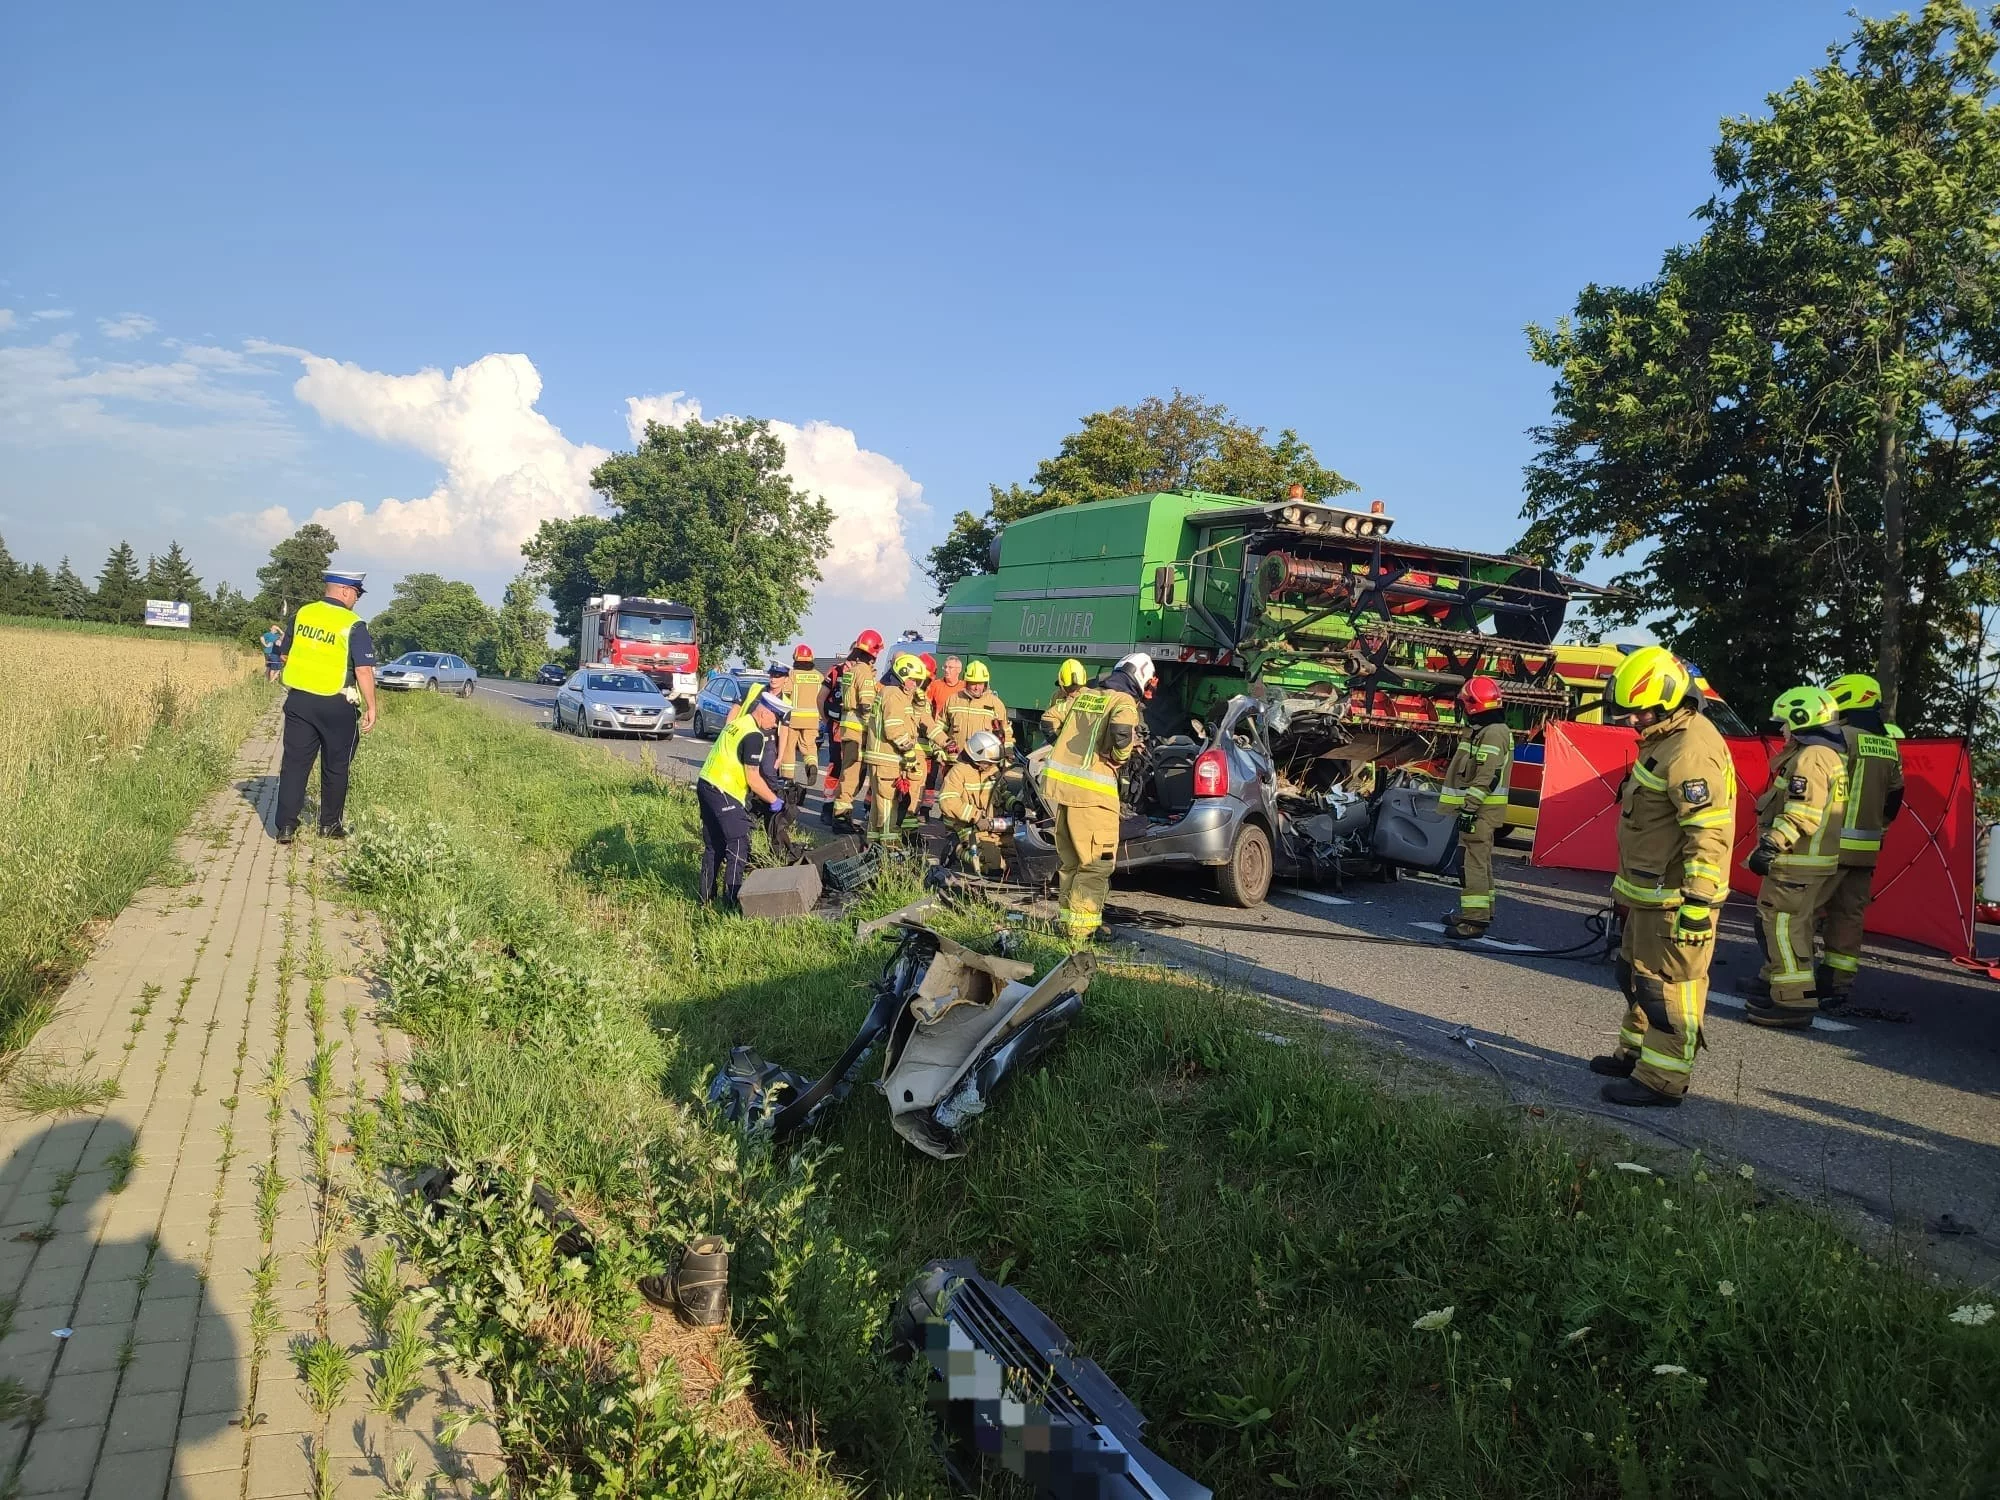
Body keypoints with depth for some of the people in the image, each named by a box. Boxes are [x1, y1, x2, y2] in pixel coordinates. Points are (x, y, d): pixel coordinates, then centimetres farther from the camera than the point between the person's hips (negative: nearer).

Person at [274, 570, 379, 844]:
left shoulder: (302, 614, 4)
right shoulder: (353, 625, -12)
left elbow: (284, 655, 12)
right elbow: (364, 670, -16)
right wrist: (371, 708, -9)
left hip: (298, 700, 4)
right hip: (336, 706, -4)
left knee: (294, 763, 7)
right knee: (335, 767, 11)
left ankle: (286, 826, 5)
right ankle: (330, 824, 20)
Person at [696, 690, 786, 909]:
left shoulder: (738, 724, 16)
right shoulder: (753, 735, -14)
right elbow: (753, 779, -15)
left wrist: (764, 795, 18)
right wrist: (774, 801, -3)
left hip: (706, 785, 10)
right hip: (723, 793, -10)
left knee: (714, 846, 17)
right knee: (738, 845, -6)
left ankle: (705, 895, 23)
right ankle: (732, 898, -7)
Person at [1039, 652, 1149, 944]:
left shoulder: (1082, 695, 15)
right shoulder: (1124, 702, -4)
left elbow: (1049, 721, 17)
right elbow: (1121, 731, -24)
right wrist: (1121, 756, -6)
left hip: (1057, 779, 7)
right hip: (1091, 788, -7)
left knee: (1070, 858, 19)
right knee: (1097, 862, 1)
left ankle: (1066, 916, 26)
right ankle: (1080, 928, -3)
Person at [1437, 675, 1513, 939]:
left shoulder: (1493, 733, -17)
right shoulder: (1482, 730, 17)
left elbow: (1487, 777, -23)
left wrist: (1470, 807, -25)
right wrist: (1468, 806, 25)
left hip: (1481, 810, -11)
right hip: (1479, 809, 11)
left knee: (1475, 861, -13)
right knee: (1479, 860, 18)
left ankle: (1475, 919, -14)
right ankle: (1478, 910, 28)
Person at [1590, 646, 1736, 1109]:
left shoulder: (1691, 750, -22)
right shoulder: (1664, 739, 13)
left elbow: (1709, 833, -27)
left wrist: (1697, 901, -27)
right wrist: (1629, 887, 28)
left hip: (1674, 899, -11)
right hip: (1650, 894, 11)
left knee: (1667, 988, -3)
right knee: (1638, 975, 22)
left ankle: (1663, 1079, 6)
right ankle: (1635, 1053, 36)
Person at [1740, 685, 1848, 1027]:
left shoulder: (1810, 758, -16)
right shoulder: (1833, 756, 18)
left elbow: (1802, 813, -26)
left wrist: (1771, 845, -28)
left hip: (1799, 861, -11)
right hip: (1818, 859, 11)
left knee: (1783, 924, -9)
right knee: (1784, 920, 22)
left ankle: (1794, 1002, -9)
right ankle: (1773, 981, 35)